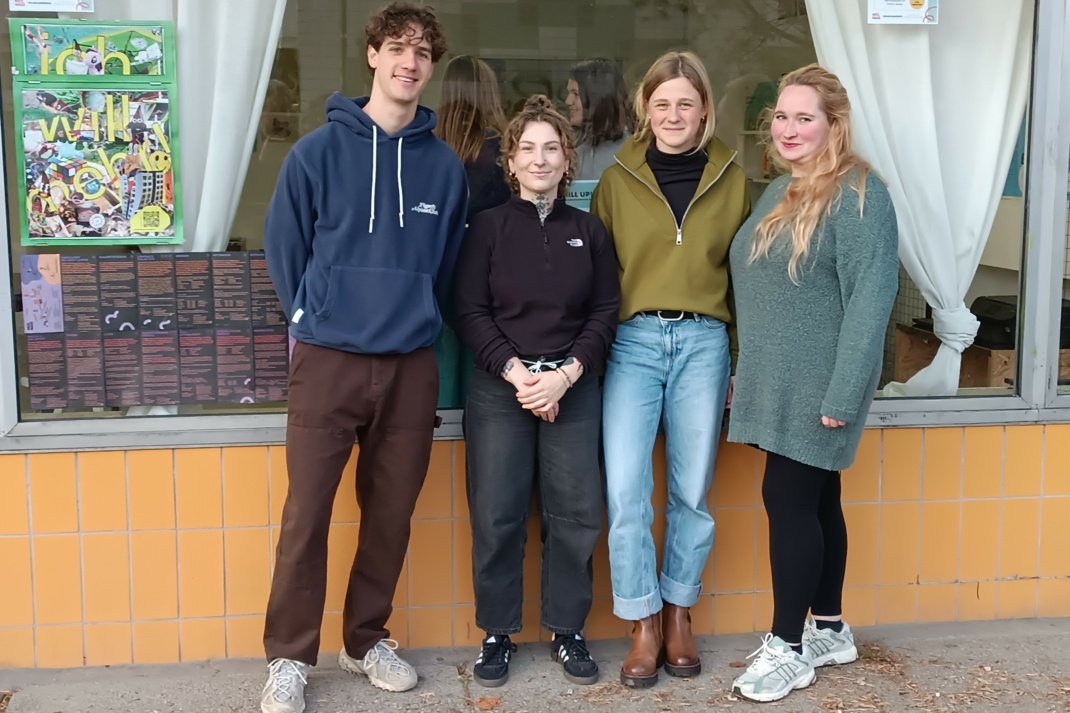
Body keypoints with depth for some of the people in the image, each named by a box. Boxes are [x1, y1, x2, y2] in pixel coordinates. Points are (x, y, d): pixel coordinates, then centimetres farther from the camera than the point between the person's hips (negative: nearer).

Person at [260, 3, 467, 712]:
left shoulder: (446, 165, 5)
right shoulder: (319, 151, -1)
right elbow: (284, 248, 5)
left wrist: (416, 320, 11)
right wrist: (315, 320, 7)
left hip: (412, 366, 3)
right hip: (328, 360, -2)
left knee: (391, 515, 10)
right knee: (307, 515, -1)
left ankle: (367, 639, 28)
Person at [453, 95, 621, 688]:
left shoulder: (589, 230, 9)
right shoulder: (487, 226, 4)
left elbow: (605, 312, 4)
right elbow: (470, 312, -2)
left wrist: (565, 375, -10)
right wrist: (515, 372, -14)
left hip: (574, 389, 2)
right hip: (499, 388, -1)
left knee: (576, 513, 1)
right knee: (496, 516, -1)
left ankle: (567, 630, 17)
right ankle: (497, 633, 14)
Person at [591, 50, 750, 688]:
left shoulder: (731, 180, 8)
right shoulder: (618, 180, 6)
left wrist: (744, 360, 7)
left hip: (704, 342, 1)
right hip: (633, 342, 0)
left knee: (693, 491, 6)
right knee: (625, 490, -8)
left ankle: (680, 614, 24)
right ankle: (644, 621, 9)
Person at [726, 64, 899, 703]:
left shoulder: (857, 193, -14)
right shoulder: (780, 192, 13)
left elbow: (871, 298, -20)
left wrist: (843, 392, -23)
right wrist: (746, 370, 15)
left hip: (817, 384, -8)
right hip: (778, 382, 8)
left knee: (789, 499, -5)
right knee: (815, 500, 14)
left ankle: (788, 648, 7)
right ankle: (829, 630, 26)